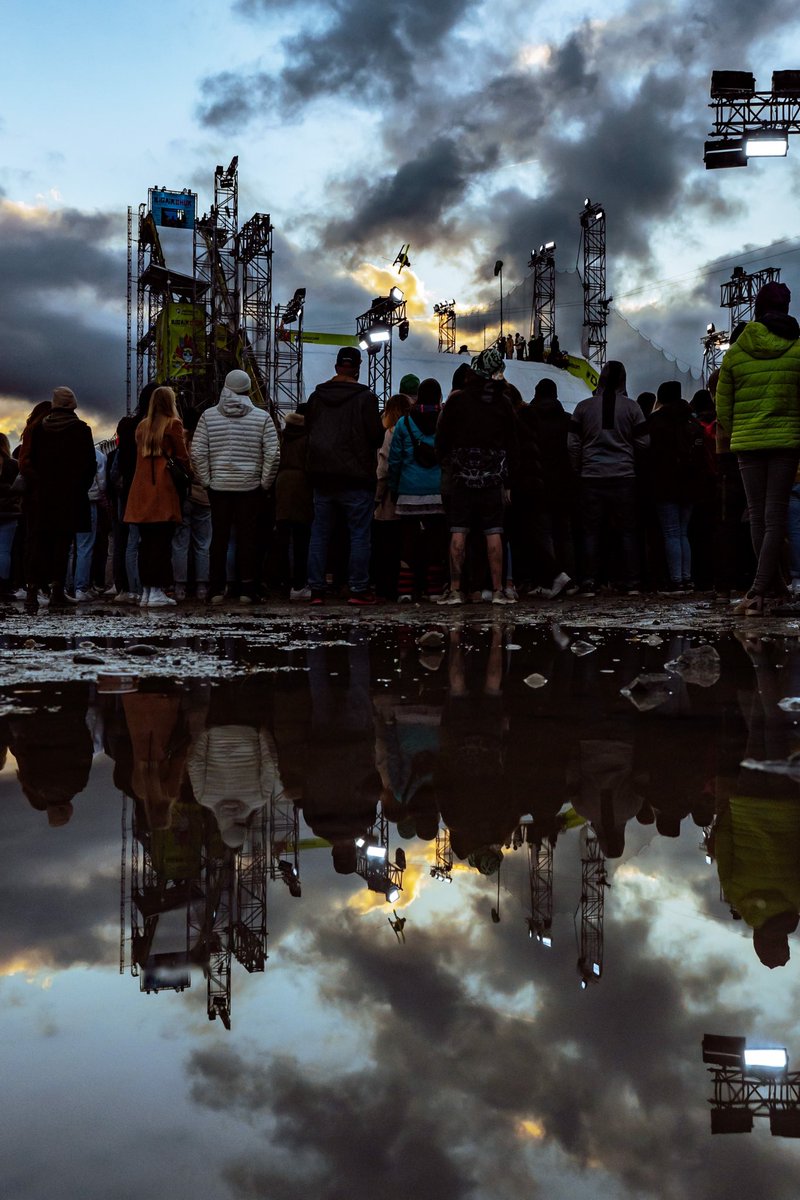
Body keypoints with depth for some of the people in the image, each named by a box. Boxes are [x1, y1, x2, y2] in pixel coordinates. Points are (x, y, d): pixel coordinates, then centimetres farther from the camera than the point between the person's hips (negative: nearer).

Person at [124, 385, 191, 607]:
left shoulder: (142, 426, 14)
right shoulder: (173, 424, -1)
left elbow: (140, 455, 16)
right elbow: (182, 456, 0)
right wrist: (188, 475, 15)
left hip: (141, 490, 5)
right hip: (163, 491, -5)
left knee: (146, 541, 8)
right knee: (162, 542, -4)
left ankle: (146, 590, 11)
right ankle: (157, 591, -6)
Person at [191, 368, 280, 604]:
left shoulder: (208, 416, 2)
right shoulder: (262, 417, -1)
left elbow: (197, 453, -4)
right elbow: (273, 454, -7)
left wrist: (206, 481, 5)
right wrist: (264, 483, 2)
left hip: (218, 487, 1)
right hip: (250, 487, -1)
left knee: (219, 537, 7)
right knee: (248, 538, 4)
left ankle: (216, 589, 9)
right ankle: (247, 589, 5)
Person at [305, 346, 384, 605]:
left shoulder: (316, 396, 7)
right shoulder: (365, 397, -9)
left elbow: (309, 431, 12)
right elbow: (377, 435, -11)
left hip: (322, 477, 5)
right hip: (356, 477, -4)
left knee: (319, 533, 9)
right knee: (359, 535, 1)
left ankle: (316, 589, 9)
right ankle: (358, 589, 0)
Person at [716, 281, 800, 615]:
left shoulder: (735, 353, 3)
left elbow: (723, 409, 6)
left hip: (747, 443, 2)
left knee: (757, 515, 11)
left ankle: (773, 581, 21)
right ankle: (759, 591, -13)